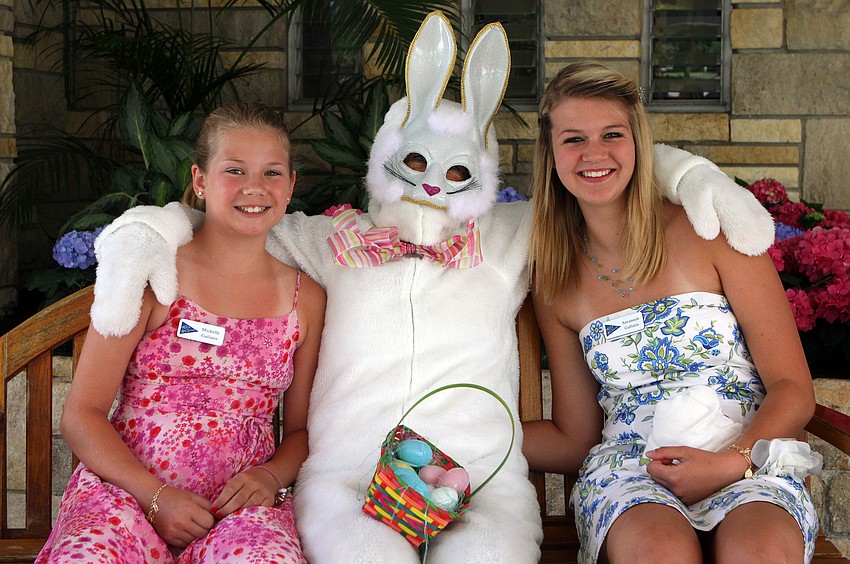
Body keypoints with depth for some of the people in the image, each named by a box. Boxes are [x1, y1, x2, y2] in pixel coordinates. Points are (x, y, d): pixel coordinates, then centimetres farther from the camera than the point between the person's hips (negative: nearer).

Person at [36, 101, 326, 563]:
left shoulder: (305, 299, 10)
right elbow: (81, 414, -2)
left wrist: (271, 476, -4)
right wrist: (156, 496, -13)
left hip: (241, 504, 2)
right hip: (127, 487, -2)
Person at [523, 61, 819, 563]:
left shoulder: (710, 231, 1)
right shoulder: (557, 282, 10)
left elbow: (794, 390, 0)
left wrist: (730, 462, -17)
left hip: (747, 461, -1)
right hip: (627, 468, 1)